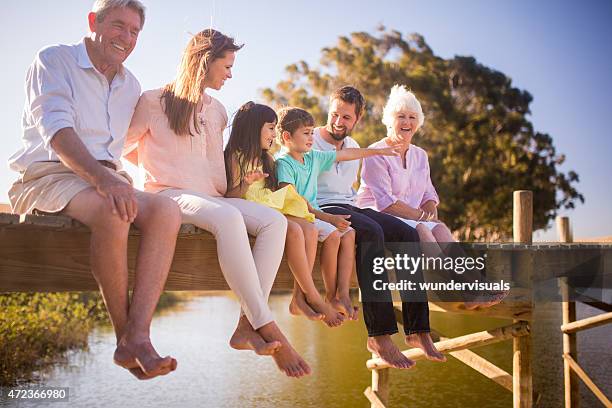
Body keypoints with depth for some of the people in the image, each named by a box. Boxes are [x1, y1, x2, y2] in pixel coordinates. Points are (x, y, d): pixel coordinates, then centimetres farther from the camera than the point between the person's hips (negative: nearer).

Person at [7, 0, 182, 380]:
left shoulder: (131, 86, 20)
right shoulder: (54, 60, 1)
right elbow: (56, 129, -16)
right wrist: (102, 178, -32)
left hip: (106, 180, 6)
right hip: (49, 175, -5)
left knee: (166, 210, -26)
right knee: (111, 211, -38)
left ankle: (138, 337, -35)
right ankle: (124, 334, -22)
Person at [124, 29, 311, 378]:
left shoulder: (216, 110, 23)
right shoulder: (154, 101, 4)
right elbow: (125, 147, 11)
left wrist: (228, 189, 15)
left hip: (210, 196, 7)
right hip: (170, 194, -7)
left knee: (274, 221, -21)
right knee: (229, 218, -39)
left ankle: (247, 327, -31)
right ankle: (267, 327, -39)